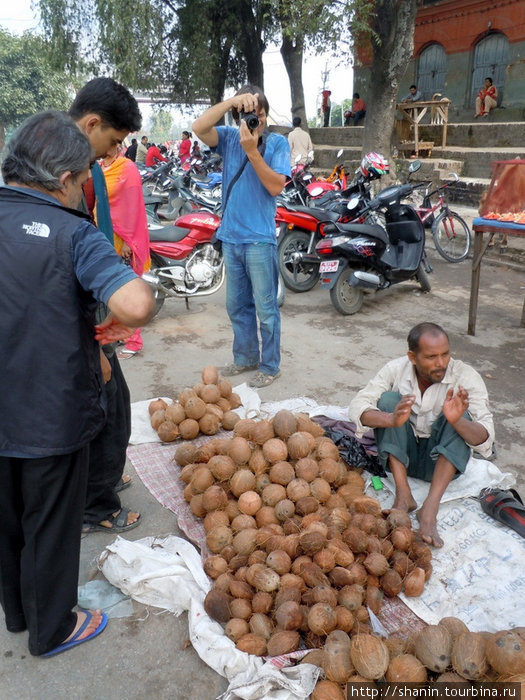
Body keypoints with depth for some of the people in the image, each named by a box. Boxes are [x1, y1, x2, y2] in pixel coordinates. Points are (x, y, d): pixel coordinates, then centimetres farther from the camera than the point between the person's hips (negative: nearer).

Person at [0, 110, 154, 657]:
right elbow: (136, 303, -35)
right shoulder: (72, 234, -20)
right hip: (51, 419, -5)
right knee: (51, 527, 16)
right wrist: (117, 326, -13)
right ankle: (52, 630, 38)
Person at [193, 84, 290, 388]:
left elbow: (276, 186, -14)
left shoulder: (277, 142, -2)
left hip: (260, 238, -4)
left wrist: (252, 151, -20)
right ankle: (246, 357, 31)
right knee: (237, 305, 15)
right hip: (231, 236, 5)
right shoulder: (230, 137, 5)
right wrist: (230, 101, -19)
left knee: (265, 308, 2)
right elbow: (199, 127, -12)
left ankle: (270, 365, 15)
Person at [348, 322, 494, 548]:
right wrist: (392, 419, -40)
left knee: (460, 414, -26)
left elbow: (485, 439, -22)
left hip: (442, 461, -1)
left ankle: (430, 507, -34)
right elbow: (357, 406, -21)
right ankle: (403, 494, -26)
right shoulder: (396, 369, -12)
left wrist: (457, 421, -45)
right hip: (402, 456, 1)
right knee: (388, 399, -21)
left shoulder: (466, 376, -15)